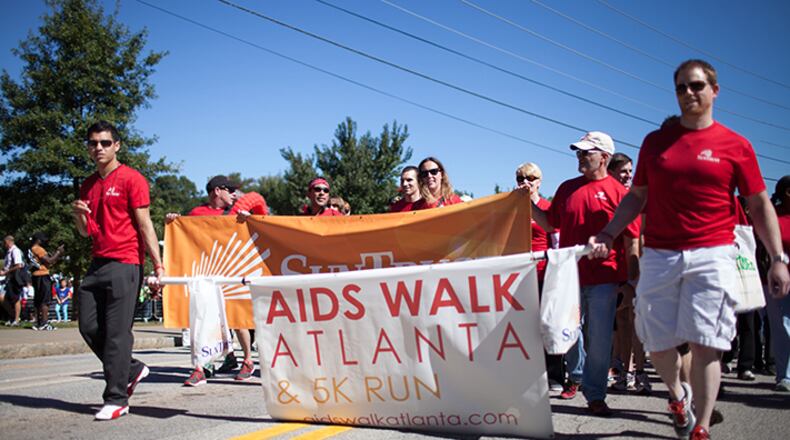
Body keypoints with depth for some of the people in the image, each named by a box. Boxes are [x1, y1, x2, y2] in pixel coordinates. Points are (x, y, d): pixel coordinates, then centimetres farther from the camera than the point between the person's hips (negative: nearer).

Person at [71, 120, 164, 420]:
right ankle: (131, 369, 25)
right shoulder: (88, 185, 18)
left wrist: (158, 266, -15)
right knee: (88, 326, 6)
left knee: (116, 332, -6)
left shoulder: (131, 179, -3)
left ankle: (116, 399, 1)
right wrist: (79, 215, 0)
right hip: (97, 264, 7)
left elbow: (145, 225, -8)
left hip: (124, 264, -7)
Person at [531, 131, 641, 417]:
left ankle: (595, 395, 10)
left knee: (599, 338, -1)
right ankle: (576, 376, 37)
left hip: (604, 276, -4)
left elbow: (632, 238, -3)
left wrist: (633, 277, -6)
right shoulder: (567, 188, 11)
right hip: (570, 273, 4)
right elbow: (550, 224, 17)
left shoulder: (618, 192, -3)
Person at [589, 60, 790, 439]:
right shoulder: (655, 141, 11)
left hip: (712, 255, -2)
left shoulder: (735, 145, 4)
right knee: (658, 344, 6)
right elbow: (637, 196, 15)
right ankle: (677, 394, 37)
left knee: (704, 345, -6)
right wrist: (607, 234, 3)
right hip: (659, 256, 3)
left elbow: (759, 205, 6)